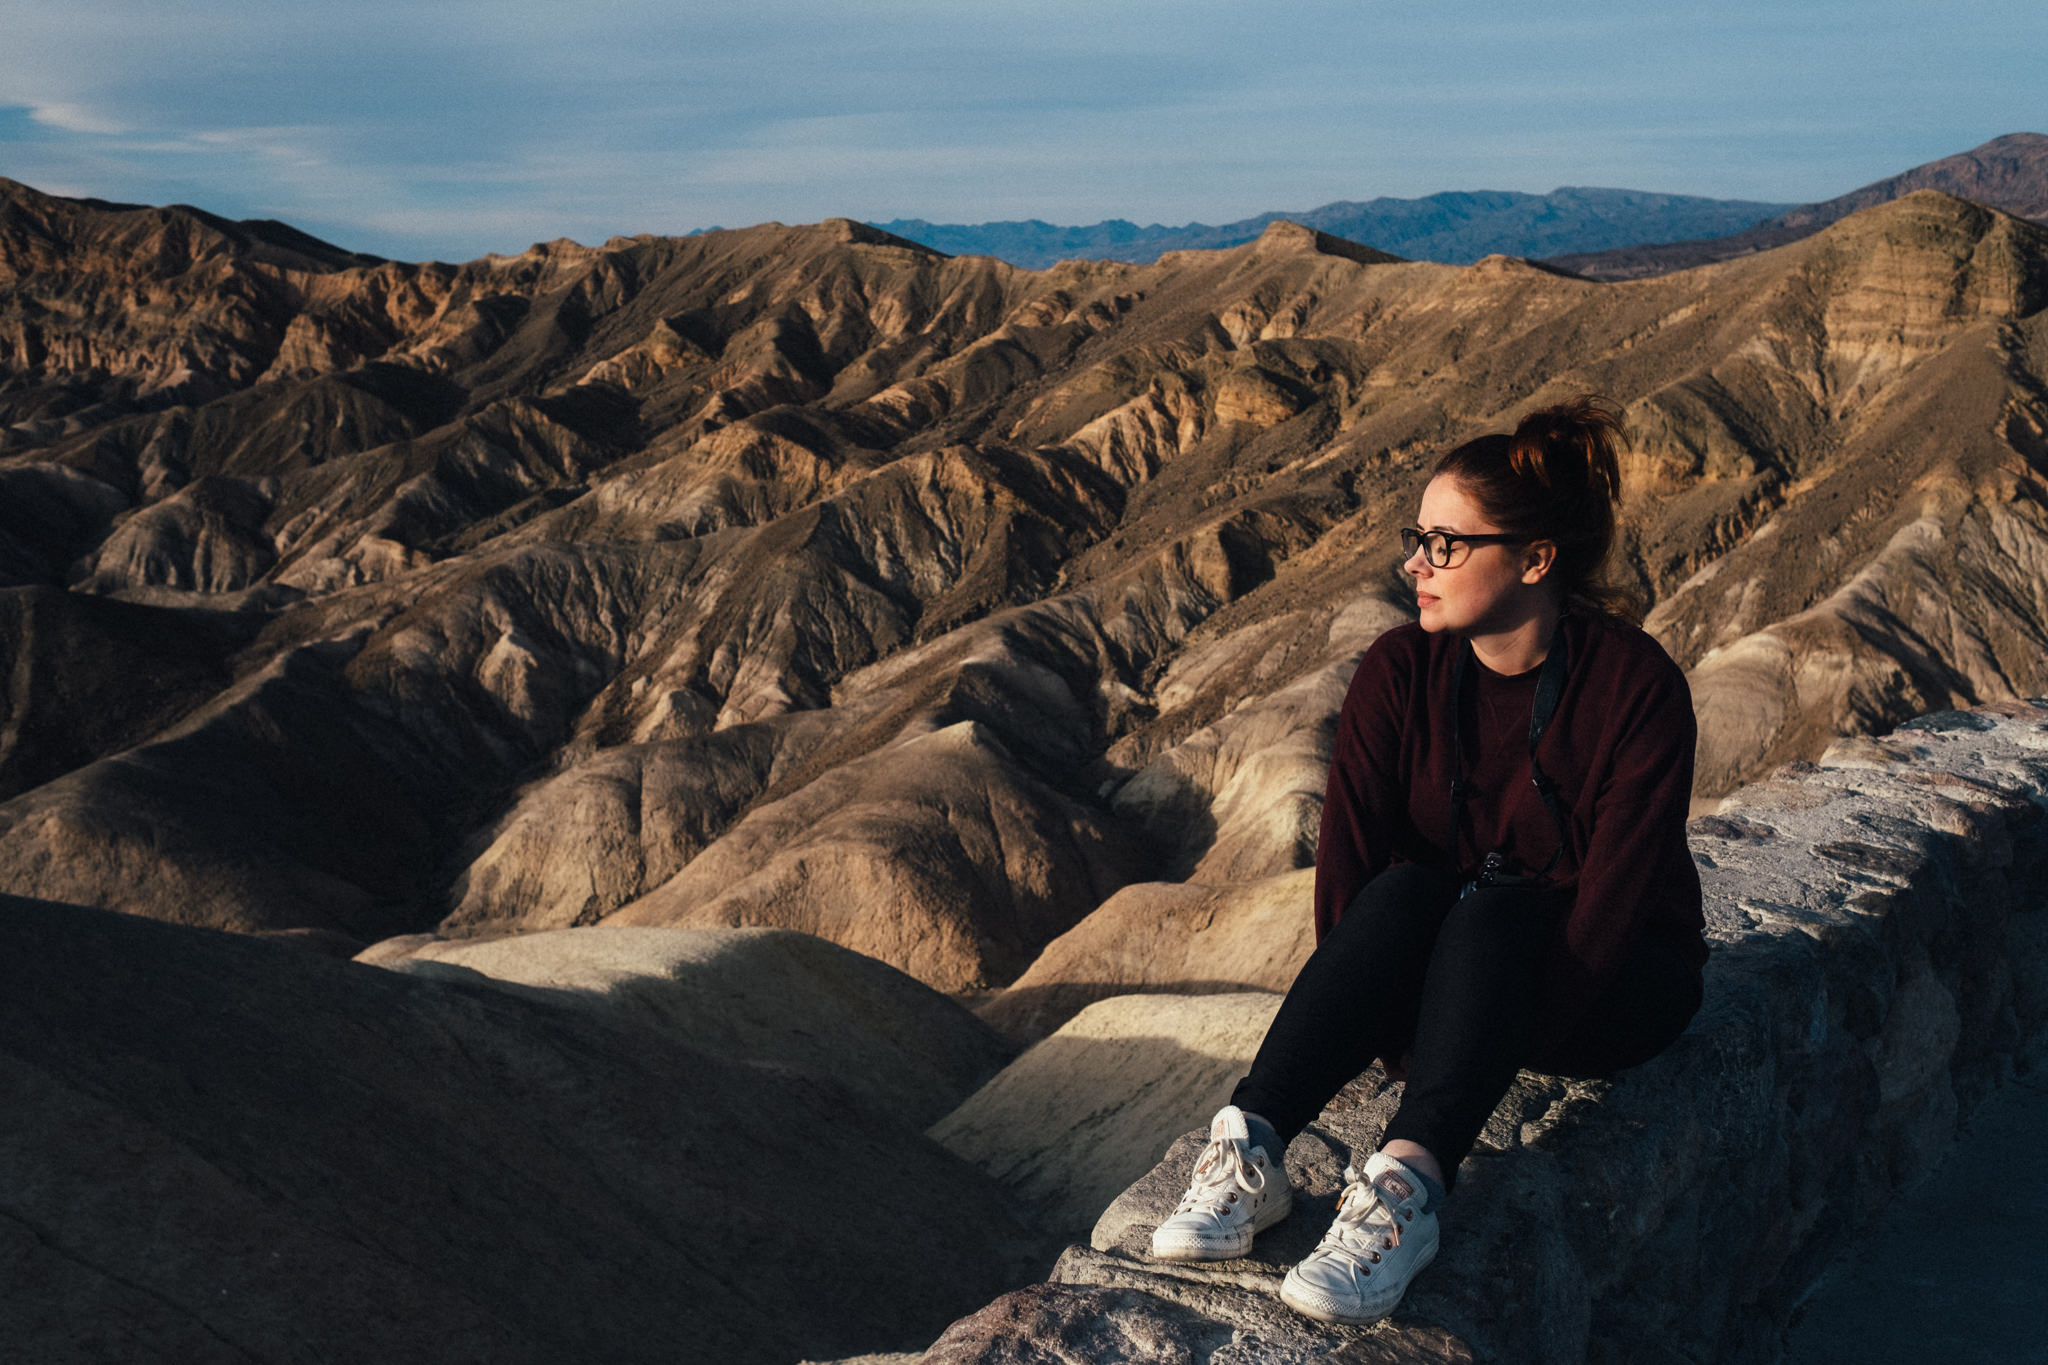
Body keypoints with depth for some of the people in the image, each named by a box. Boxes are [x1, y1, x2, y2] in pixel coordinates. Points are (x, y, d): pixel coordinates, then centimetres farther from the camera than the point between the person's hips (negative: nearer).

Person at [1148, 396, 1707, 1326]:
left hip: (1614, 984, -2)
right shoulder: (1400, 671, -8)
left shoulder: (1638, 686, -19)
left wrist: (1507, 1050, -26)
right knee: (1405, 892, -31)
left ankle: (1407, 1189, -47)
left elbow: (1615, 896, -22)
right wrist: (1379, 1028, -23)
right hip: (1459, 971, 3)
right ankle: (1250, 1155, -38)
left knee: (1492, 915, -34)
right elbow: (1346, 856, -14)